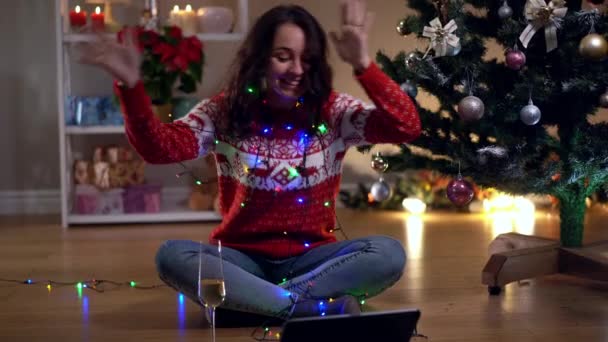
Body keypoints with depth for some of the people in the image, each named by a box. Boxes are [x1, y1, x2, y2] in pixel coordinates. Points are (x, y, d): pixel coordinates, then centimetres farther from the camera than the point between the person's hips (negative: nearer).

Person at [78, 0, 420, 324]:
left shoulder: (333, 112, -3)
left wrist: (362, 64, -29)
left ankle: (246, 300, -26)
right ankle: (326, 308, -31)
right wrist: (131, 86, -33)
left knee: (389, 253, -26)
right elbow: (160, 147, -18)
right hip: (243, 259, 0)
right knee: (172, 255, -30)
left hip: (311, 259, 0)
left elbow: (407, 127, -17)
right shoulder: (225, 112, -3)